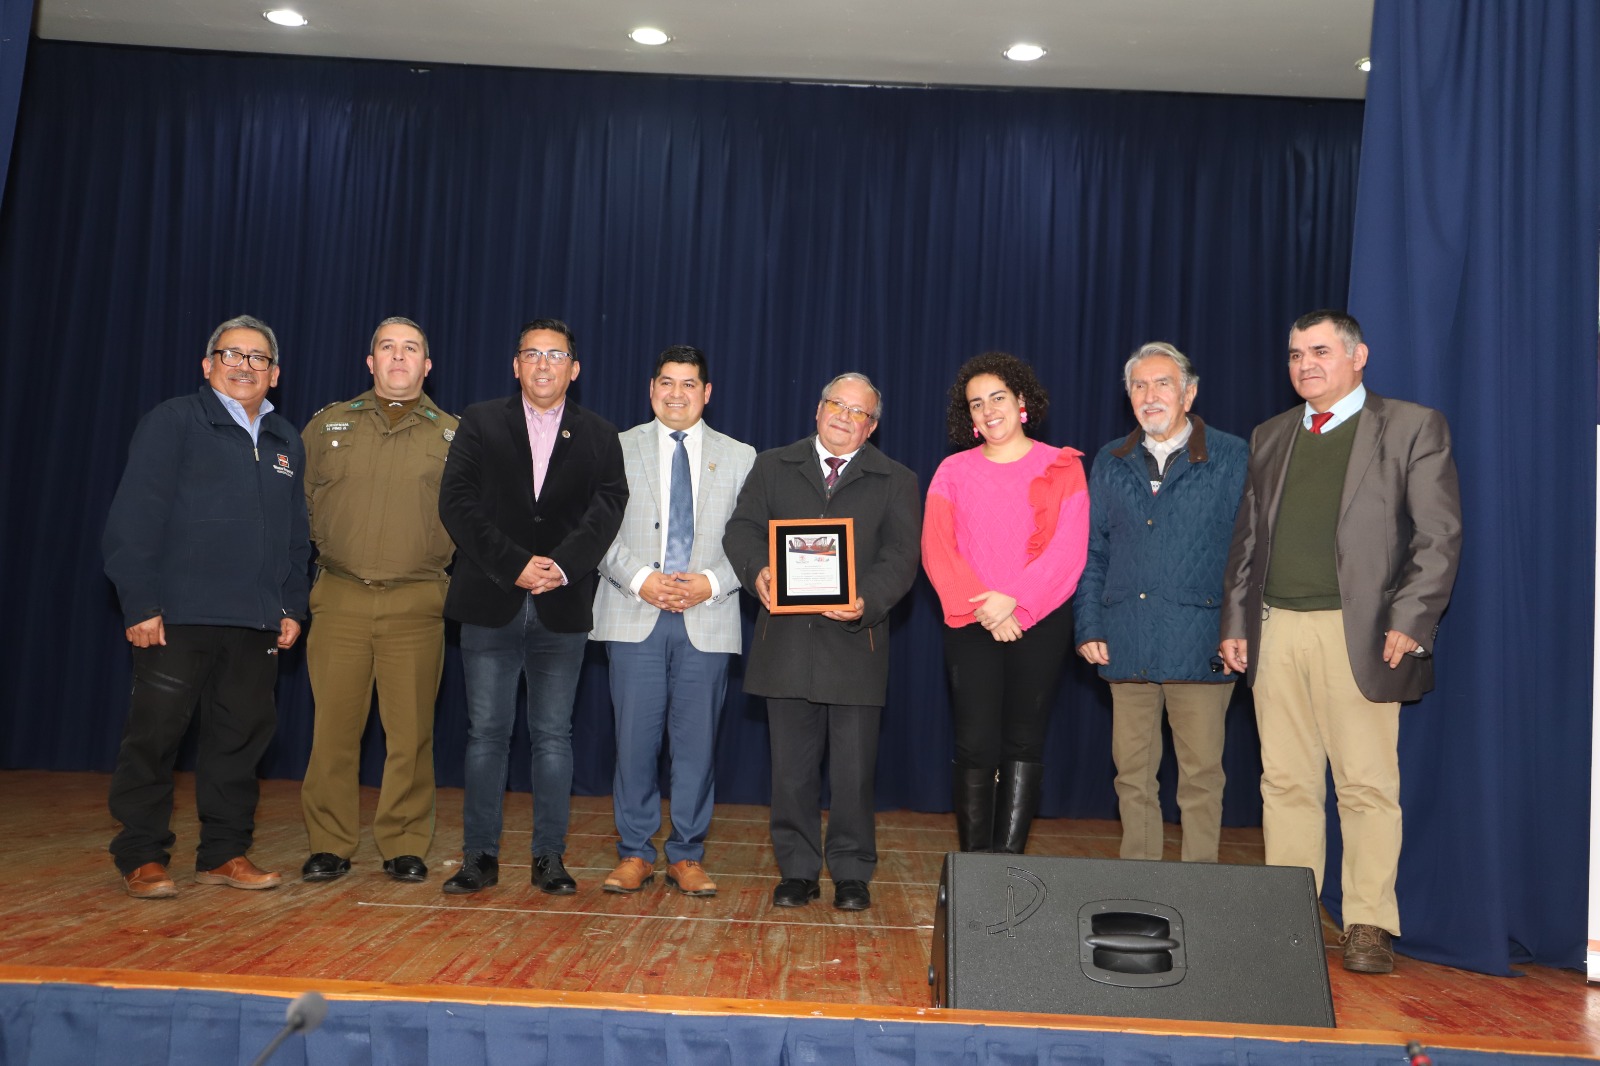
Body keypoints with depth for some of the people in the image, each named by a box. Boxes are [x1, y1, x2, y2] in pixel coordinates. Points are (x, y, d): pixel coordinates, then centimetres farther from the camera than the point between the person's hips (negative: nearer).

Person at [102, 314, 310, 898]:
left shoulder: (286, 441, 16)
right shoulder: (172, 422, -1)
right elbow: (133, 517, -7)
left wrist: (292, 607, 11)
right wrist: (140, 604, -12)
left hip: (256, 624, 5)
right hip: (177, 616, -5)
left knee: (241, 737, 9)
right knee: (154, 736, 1)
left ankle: (225, 853, 19)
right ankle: (142, 859, 13)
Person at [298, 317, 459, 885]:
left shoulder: (454, 435, 11)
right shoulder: (328, 424, 13)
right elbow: (296, 499, 16)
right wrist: (309, 552, 8)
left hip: (417, 604, 0)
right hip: (339, 598, 1)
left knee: (411, 731, 0)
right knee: (334, 727, 1)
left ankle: (405, 846, 11)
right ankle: (328, 846, 13)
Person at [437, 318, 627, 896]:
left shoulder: (599, 436, 10)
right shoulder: (481, 422, 8)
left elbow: (607, 508, -3)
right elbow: (457, 501, -3)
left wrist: (561, 566, -18)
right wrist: (514, 565, -13)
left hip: (562, 607, 0)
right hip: (490, 604, 0)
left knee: (553, 736, 5)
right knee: (486, 732, 4)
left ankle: (550, 857, 13)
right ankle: (480, 856, 13)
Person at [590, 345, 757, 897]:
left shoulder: (739, 457, 11)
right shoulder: (618, 449, 9)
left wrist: (712, 582, -10)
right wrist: (640, 579, -11)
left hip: (707, 619, 1)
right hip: (634, 617, 0)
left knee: (696, 741, 3)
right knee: (635, 738, 0)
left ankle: (687, 856, 15)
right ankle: (634, 852, 14)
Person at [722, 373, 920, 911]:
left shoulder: (895, 481, 8)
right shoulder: (773, 467, 13)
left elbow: (900, 557, -3)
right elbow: (742, 529, 4)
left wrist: (868, 601, -21)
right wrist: (757, 570, -18)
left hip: (855, 641, -1)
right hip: (787, 639, 1)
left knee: (854, 769, 3)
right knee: (792, 765, 8)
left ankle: (852, 873, 18)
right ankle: (798, 870, 21)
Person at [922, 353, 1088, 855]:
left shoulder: (1061, 467, 5)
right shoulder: (954, 470, 10)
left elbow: (1068, 550, -4)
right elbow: (936, 550, 1)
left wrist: (1013, 600, -14)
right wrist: (982, 609, -12)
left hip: (1039, 621, -1)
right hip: (971, 624, 1)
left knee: (1024, 743, 1)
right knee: (976, 746, -4)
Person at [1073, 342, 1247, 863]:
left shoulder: (1232, 458, 2)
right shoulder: (1110, 463, 12)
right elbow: (1092, 552, 13)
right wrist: (1089, 626, 5)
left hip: (1200, 643, -3)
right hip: (1127, 644, 4)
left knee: (1201, 774, 2)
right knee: (1132, 772, 10)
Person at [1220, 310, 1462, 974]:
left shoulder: (1412, 426, 4)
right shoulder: (1270, 437, 18)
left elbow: (1439, 538, -2)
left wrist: (1409, 623, -11)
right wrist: (1235, 623, 10)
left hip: (1358, 634, -4)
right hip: (1275, 631, 4)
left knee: (1368, 787, 0)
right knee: (1285, 783, 7)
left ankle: (1369, 926, 10)